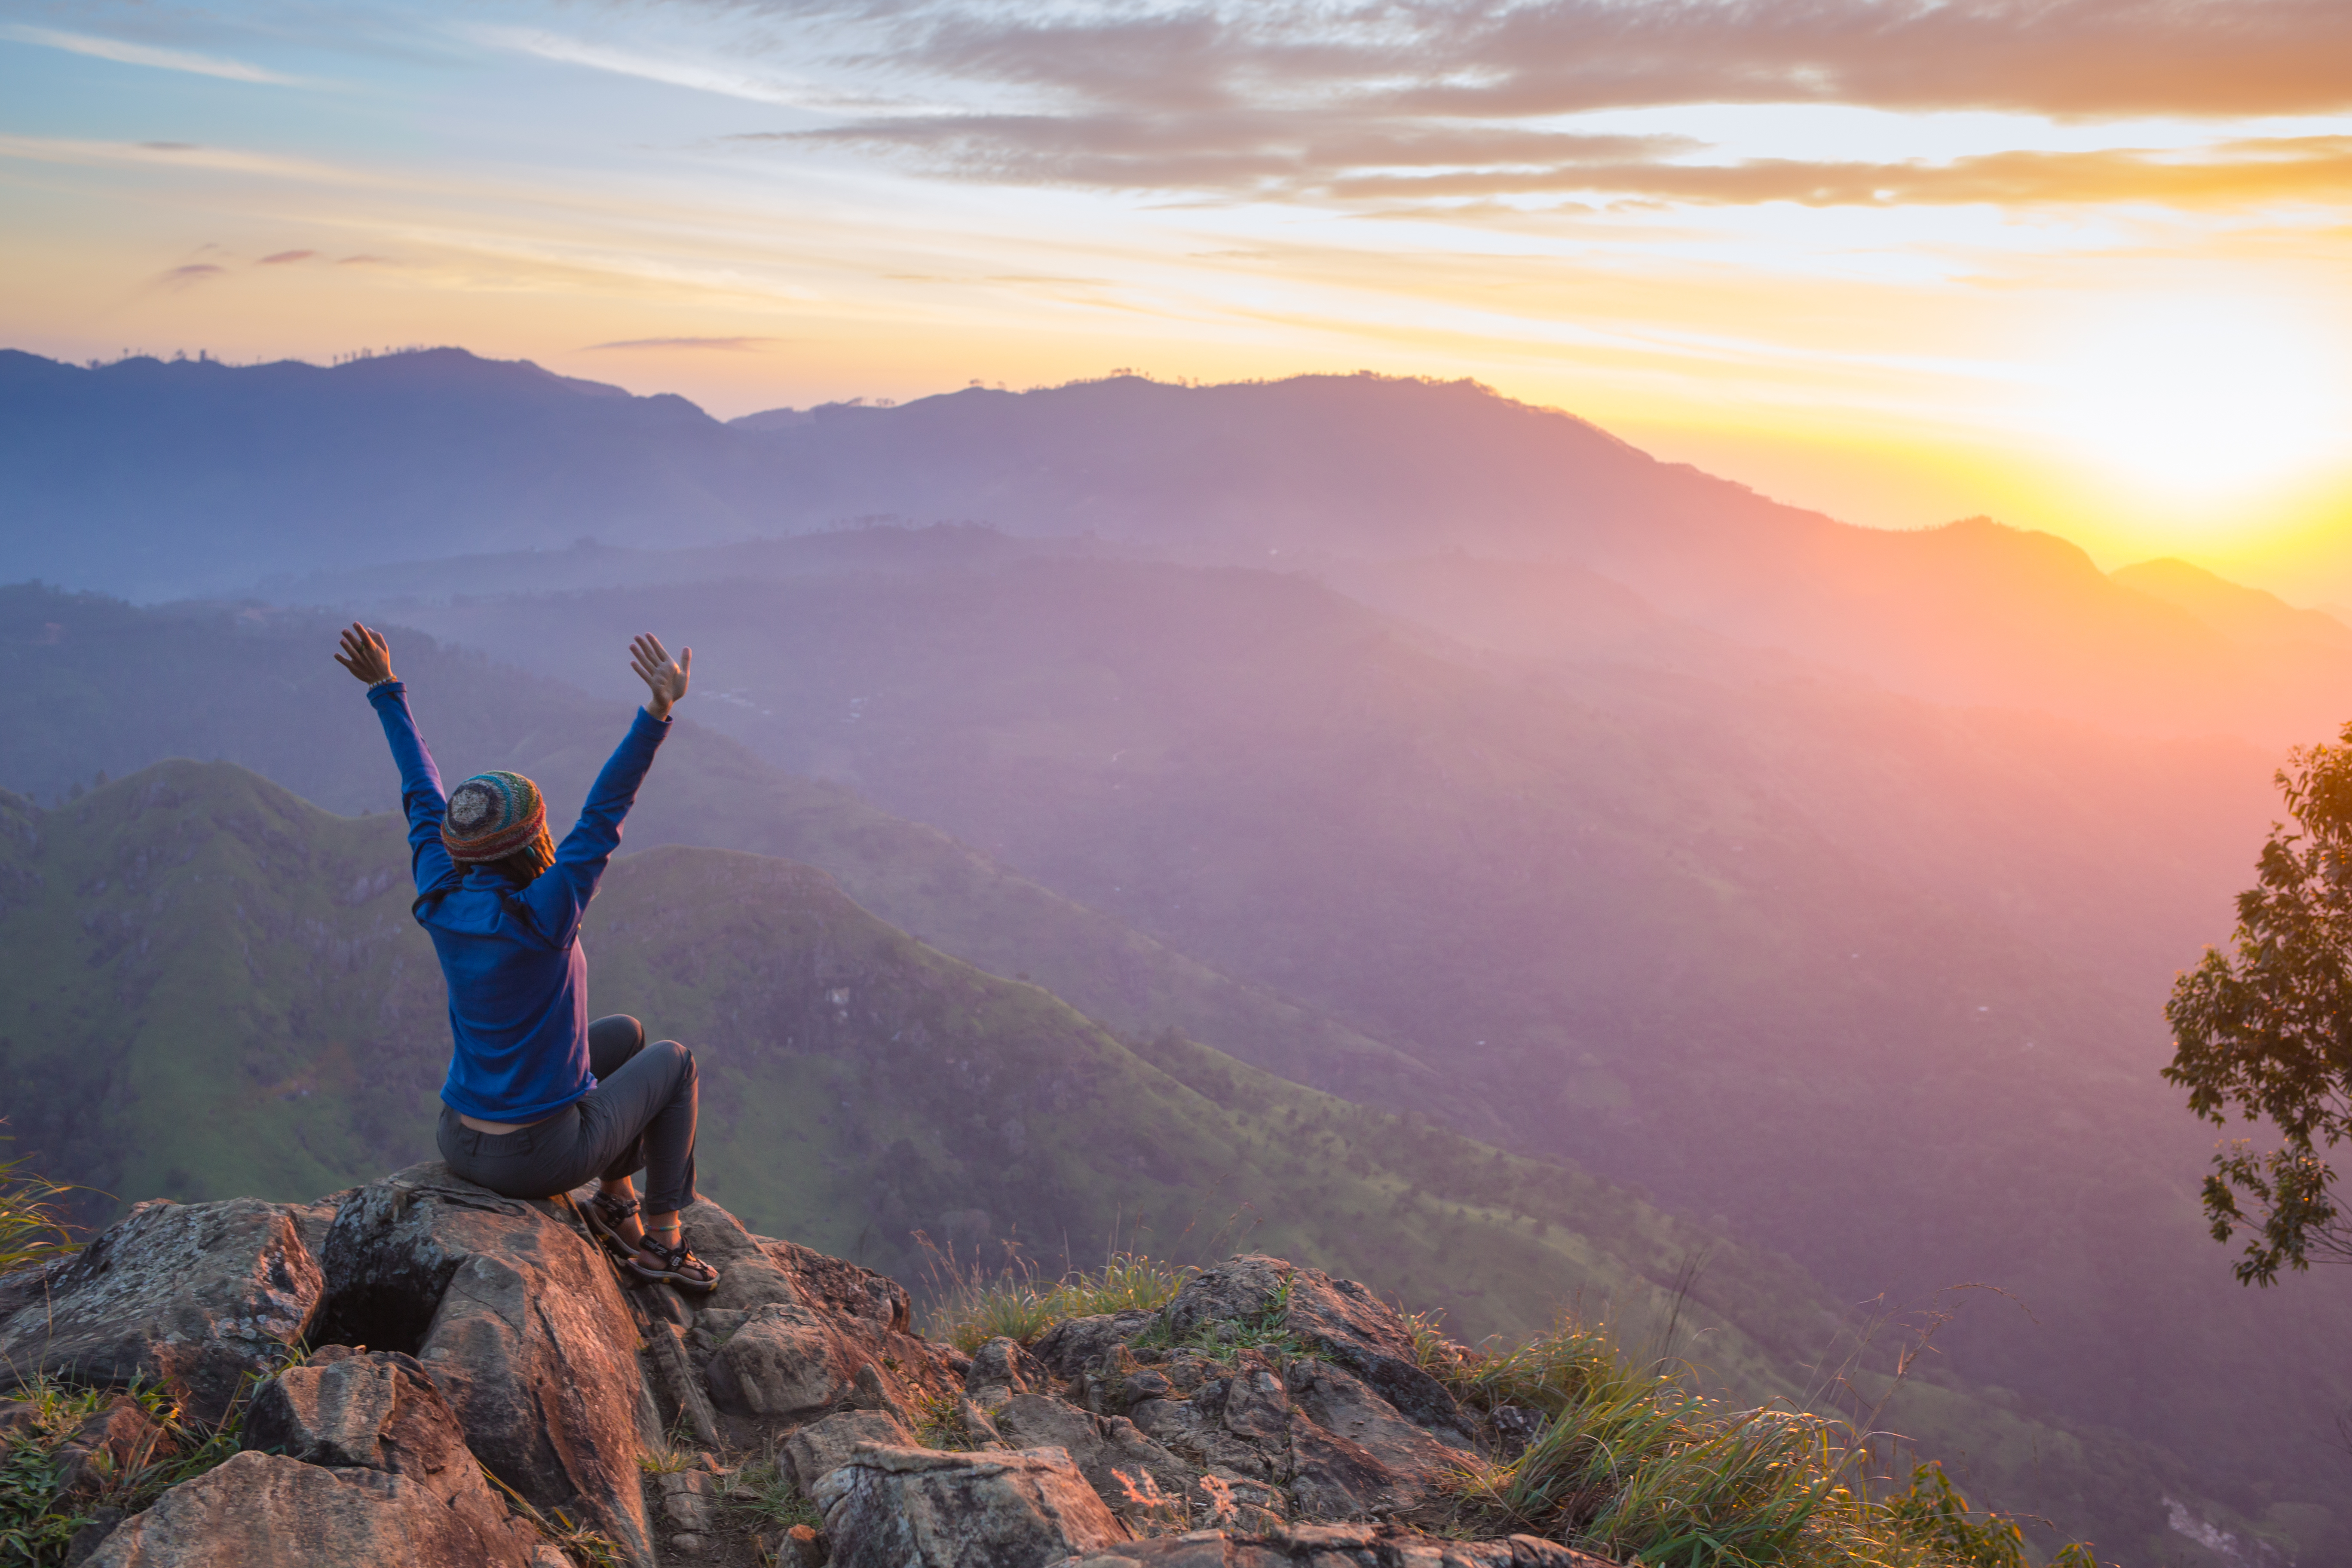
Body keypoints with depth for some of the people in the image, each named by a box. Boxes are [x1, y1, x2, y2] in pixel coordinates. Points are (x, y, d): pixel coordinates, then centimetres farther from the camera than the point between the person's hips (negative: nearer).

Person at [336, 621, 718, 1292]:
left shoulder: (441, 902, -9)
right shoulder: (543, 916, -27)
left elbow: (423, 800, 3)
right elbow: (605, 812, -32)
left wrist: (386, 689, 12)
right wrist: (660, 710, -38)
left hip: (462, 1143, 7)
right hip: (543, 1159, -7)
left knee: (626, 1033, 25)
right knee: (672, 1060, 19)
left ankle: (616, 1198, 31)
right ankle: (661, 1240, 21)